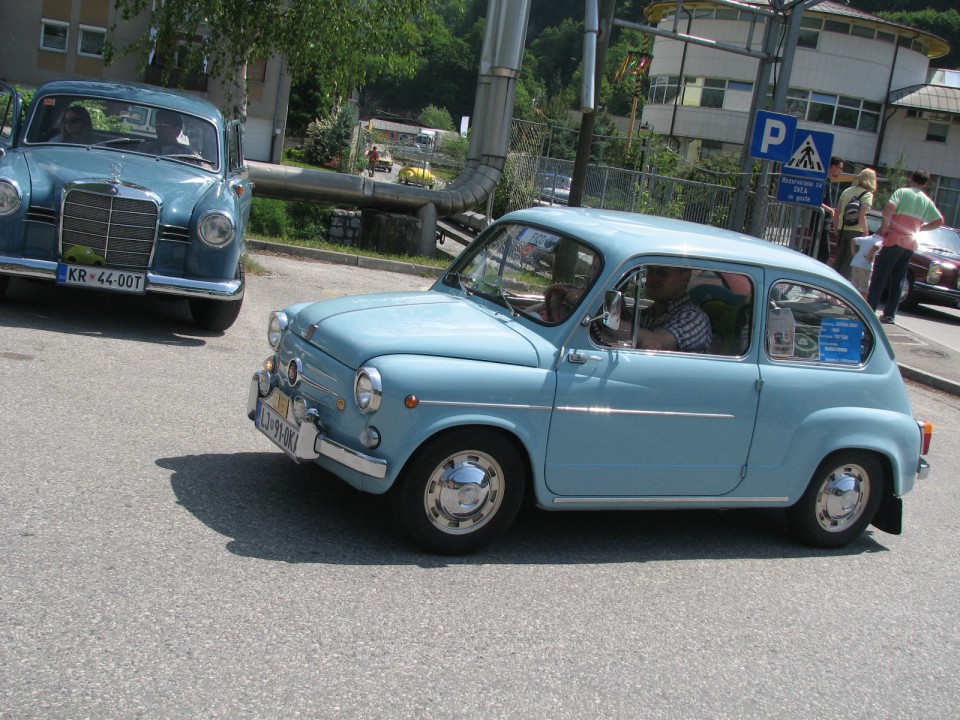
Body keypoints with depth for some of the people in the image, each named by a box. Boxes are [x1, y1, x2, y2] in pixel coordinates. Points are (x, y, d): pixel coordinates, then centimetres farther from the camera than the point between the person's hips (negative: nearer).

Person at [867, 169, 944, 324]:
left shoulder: (902, 192, -3)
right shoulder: (927, 201, 13)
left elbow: (890, 207, -21)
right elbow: (939, 221, 15)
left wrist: (884, 226, -11)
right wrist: (920, 228, 18)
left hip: (894, 240, -5)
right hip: (910, 244, 5)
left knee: (879, 277, -3)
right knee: (897, 280, 10)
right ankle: (890, 314, 9)